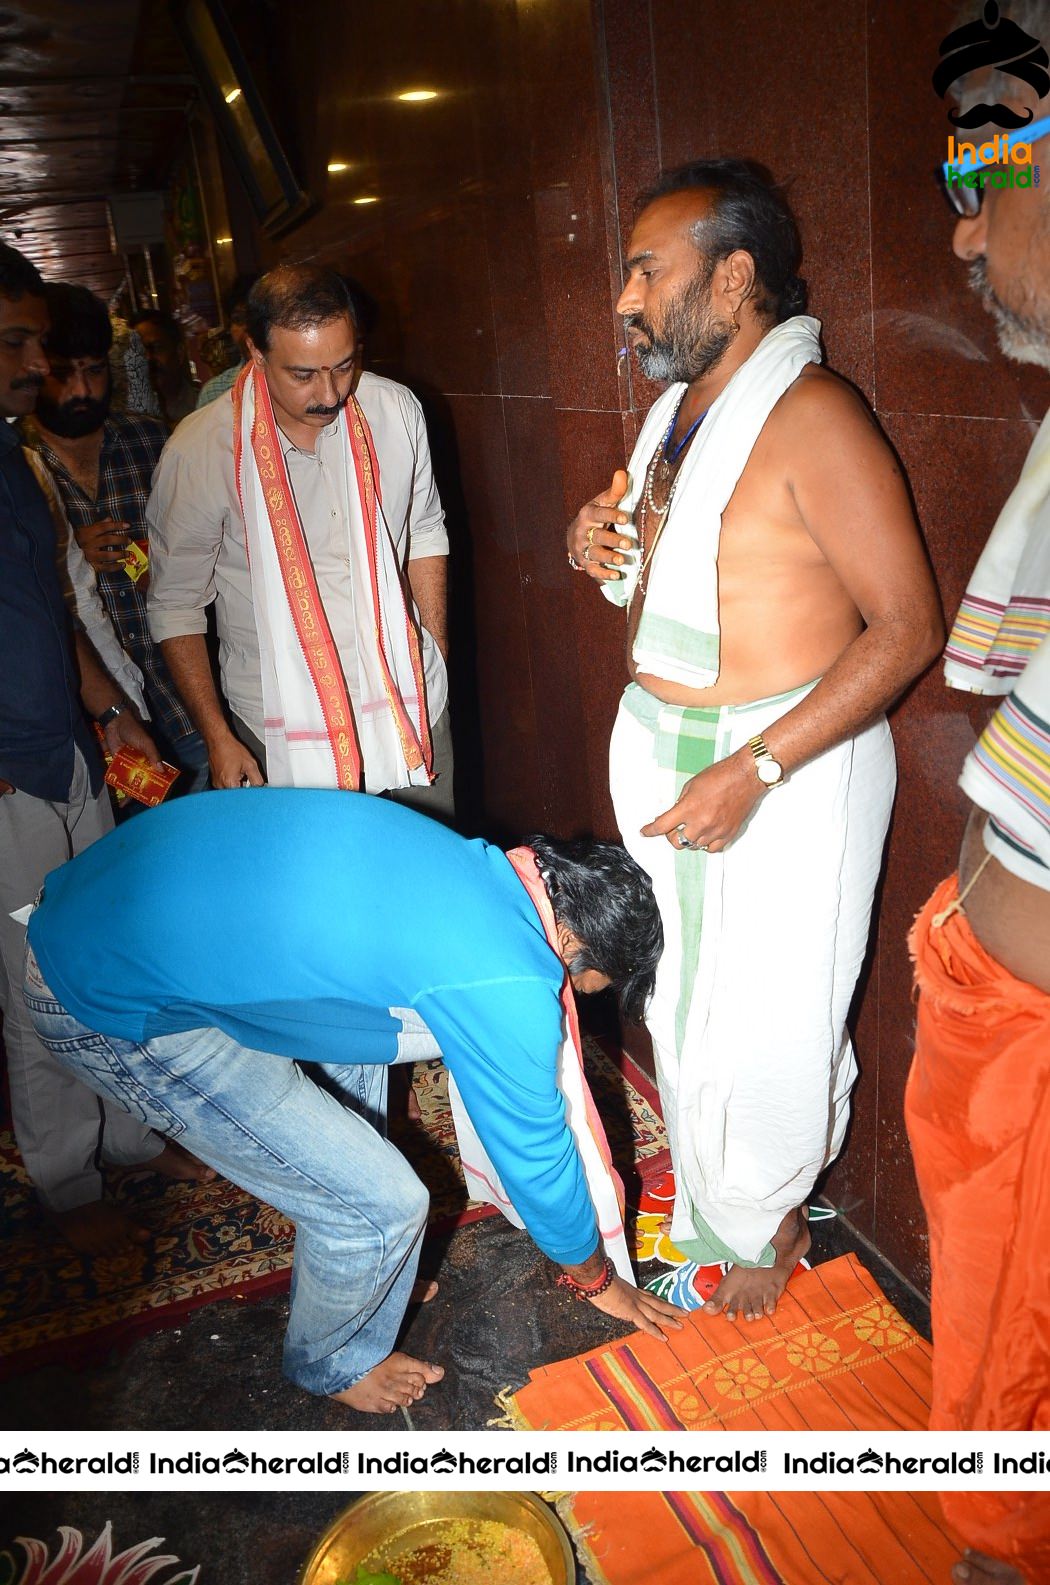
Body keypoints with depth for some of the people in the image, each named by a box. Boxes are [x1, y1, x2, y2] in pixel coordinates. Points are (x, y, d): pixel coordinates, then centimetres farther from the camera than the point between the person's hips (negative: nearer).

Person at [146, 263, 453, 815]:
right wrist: (218, 737, -4)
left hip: (411, 707, 3)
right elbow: (176, 605, -3)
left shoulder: (396, 410, -4)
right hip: (286, 734, -3)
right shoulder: (198, 450, -13)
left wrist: (437, 658, 11)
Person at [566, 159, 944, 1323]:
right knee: (682, 990, 18)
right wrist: (598, 549, -3)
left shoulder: (810, 414, -17)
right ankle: (708, 1194, 42)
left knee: (768, 1015, 6)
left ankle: (766, 1222, 34)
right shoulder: (680, 406, 9)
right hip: (664, 748, 8)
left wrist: (752, 771, -27)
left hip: (789, 765, -7)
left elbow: (905, 625, -21)